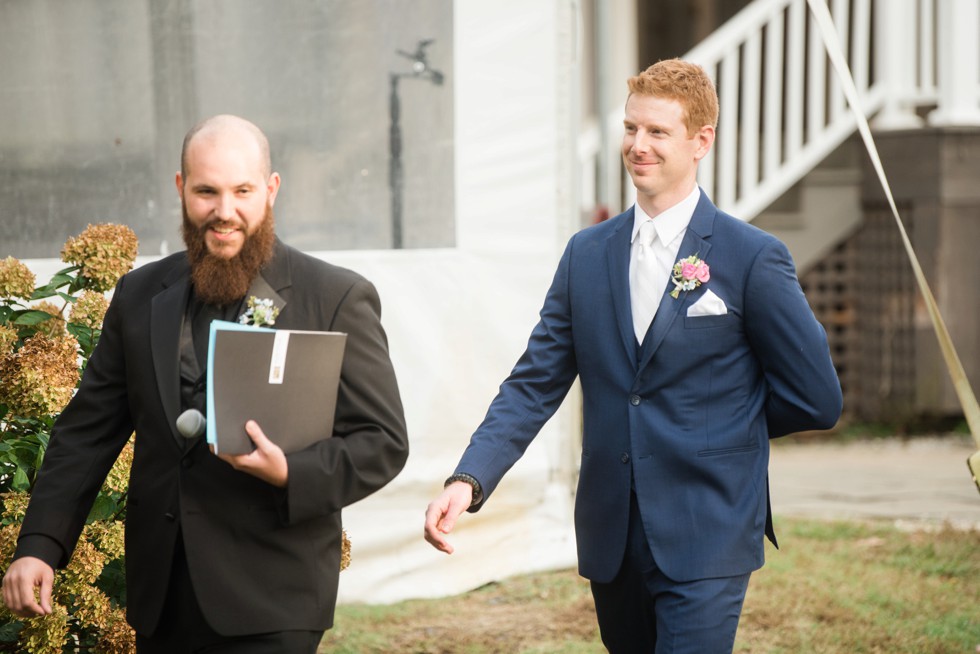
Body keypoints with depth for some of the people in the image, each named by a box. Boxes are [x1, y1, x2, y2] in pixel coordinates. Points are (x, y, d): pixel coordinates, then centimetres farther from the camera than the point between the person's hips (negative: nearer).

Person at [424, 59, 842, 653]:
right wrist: (469, 481, -10)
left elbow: (816, 399, -2)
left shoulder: (753, 259, -5)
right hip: (611, 543, 5)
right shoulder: (587, 254, 9)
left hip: (705, 543, -5)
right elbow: (534, 385, 4)